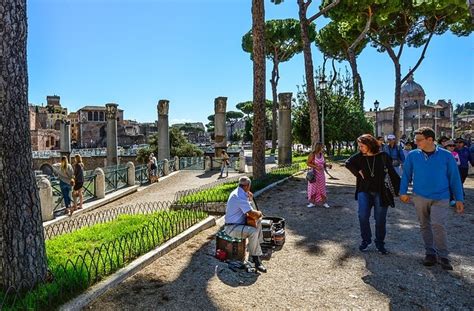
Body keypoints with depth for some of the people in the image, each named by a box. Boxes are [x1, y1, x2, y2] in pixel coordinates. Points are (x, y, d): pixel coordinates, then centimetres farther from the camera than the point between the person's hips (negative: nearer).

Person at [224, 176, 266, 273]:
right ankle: (255, 258, -15)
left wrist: (249, 197, 5)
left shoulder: (237, 192, 7)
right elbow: (252, 214, -30)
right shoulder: (240, 196, -25)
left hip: (238, 222, 11)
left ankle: (259, 246, 27)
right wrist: (259, 213, -8)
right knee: (253, 231, -30)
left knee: (258, 222, 19)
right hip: (232, 228, -11)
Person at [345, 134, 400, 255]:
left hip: (381, 193, -1)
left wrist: (399, 188, -7)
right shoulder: (359, 157, 1)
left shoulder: (383, 156, -5)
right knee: (363, 215, -11)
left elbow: (392, 173, -4)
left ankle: (380, 243, 24)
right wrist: (358, 171, -2)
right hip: (364, 191, 2)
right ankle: (365, 240, 11)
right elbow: (348, 163, 10)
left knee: (380, 220, 5)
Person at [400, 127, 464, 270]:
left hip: (440, 198, -2)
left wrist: (459, 199, 2)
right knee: (425, 226, 11)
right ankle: (430, 253, 26)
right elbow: (406, 175, 6)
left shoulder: (446, 155, -4)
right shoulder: (412, 155, -2)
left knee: (438, 225, -14)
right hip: (420, 197, 2)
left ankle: (443, 256, 5)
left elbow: (454, 178, 1)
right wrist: (403, 192, 2)